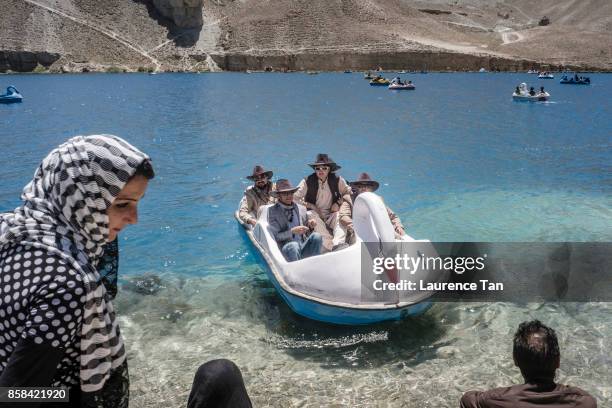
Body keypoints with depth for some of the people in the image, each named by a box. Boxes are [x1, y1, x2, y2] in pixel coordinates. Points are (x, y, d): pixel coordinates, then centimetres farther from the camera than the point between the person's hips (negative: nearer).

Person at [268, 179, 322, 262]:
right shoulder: (272, 211, 3)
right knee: (293, 245, -36)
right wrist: (292, 231, -19)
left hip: (303, 248, 4)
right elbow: (275, 236, -5)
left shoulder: (301, 208, 16)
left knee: (316, 236, -23)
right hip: (286, 249, -4)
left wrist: (310, 226, -2)